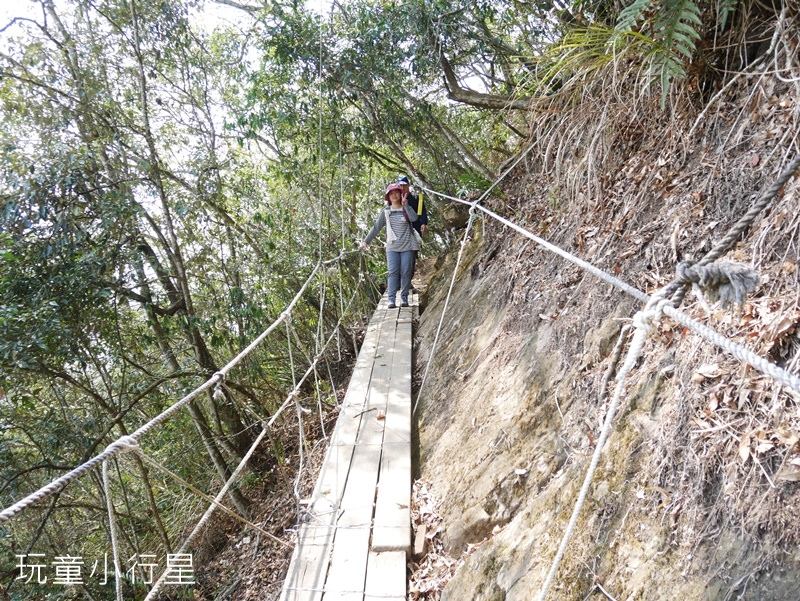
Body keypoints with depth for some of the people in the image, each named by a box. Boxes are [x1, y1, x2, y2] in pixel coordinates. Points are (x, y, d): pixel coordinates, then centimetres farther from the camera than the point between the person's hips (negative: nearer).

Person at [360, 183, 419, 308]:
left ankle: (404, 298, 7)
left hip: (407, 246, -1)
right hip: (392, 247, 1)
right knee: (393, 272, -7)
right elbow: (376, 227, 11)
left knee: (406, 272, -1)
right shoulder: (386, 211, 8)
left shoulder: (406, 209, 3)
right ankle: (391, 299, -10)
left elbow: (414, 218, -18)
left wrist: (405, 205, -16)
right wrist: (366, 241, 7)